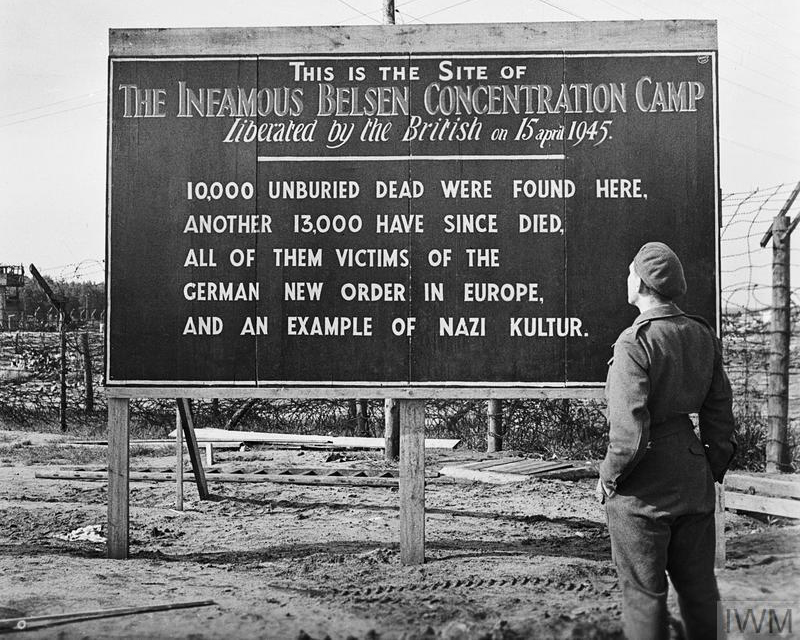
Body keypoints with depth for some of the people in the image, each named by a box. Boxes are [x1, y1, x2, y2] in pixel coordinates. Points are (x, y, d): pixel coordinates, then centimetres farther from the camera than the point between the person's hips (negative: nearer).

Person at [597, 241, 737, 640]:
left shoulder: (634, 342, -19)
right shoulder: (702, 336, 3)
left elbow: (630, 432, -23)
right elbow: (720, 415, 9)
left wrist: (608, 477, -7)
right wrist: (713, 469, 19)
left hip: (643, 488, -7)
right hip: (693, 481, 7)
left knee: (643, 593, 7)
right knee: (699, 588, 18)